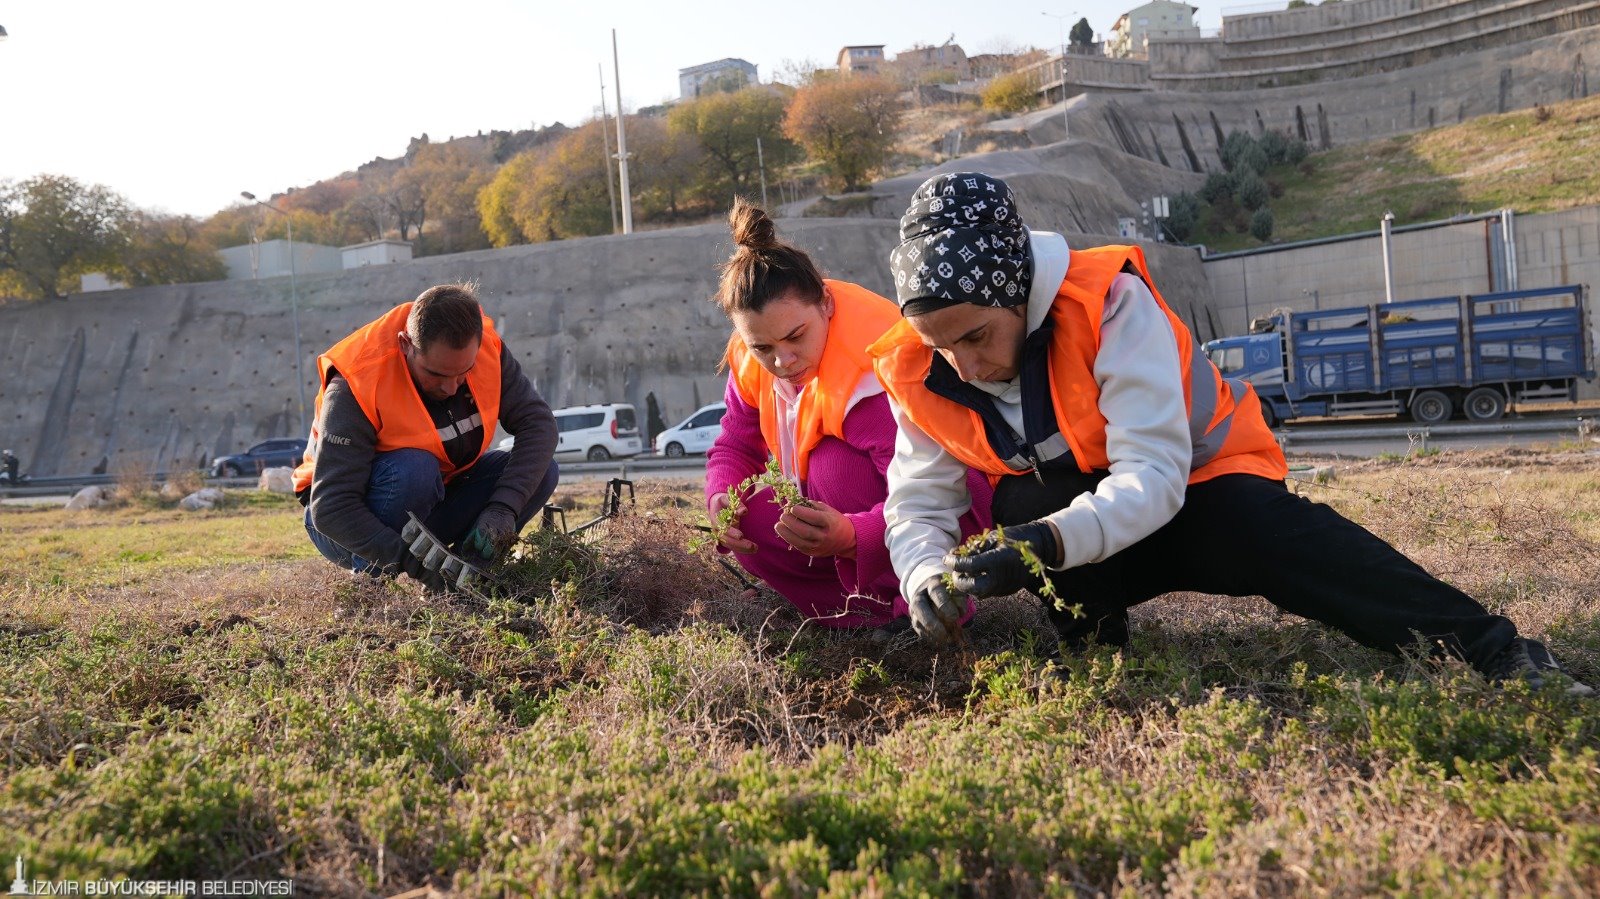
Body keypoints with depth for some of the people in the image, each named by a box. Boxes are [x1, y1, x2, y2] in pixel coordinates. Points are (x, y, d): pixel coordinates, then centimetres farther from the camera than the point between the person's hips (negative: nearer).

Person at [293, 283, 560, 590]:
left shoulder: (485, 347, -17)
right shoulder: (355, 387, -30)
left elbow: (538, 421, -17)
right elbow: (330, 508, -33)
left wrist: (504, 507, -31)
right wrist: (413, 562, -42)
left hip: (430, 498, 5)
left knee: (541, 471, -15)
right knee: (414, 469, -37)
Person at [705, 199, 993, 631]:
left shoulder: (872, 373, -33)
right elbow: (734, 447, 2)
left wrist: (851, 537, -55)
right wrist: (721, 498, -21)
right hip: (838, 518, 7)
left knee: (836, 464, -33)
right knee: (751, 520, -13)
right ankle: (877, 611, -6)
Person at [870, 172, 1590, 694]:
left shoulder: (1108, 301, -28)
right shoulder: (919, 375, -14)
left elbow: (1153, 478, -33)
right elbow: (916, 504, -8)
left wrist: (1048, 543, -48)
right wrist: (928, 579, -30)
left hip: (1195, 486, -2)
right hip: (1080, 549, 3)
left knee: (1262, 522, -34)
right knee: (1017, 503, -31)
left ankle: (1492, 649, -28)